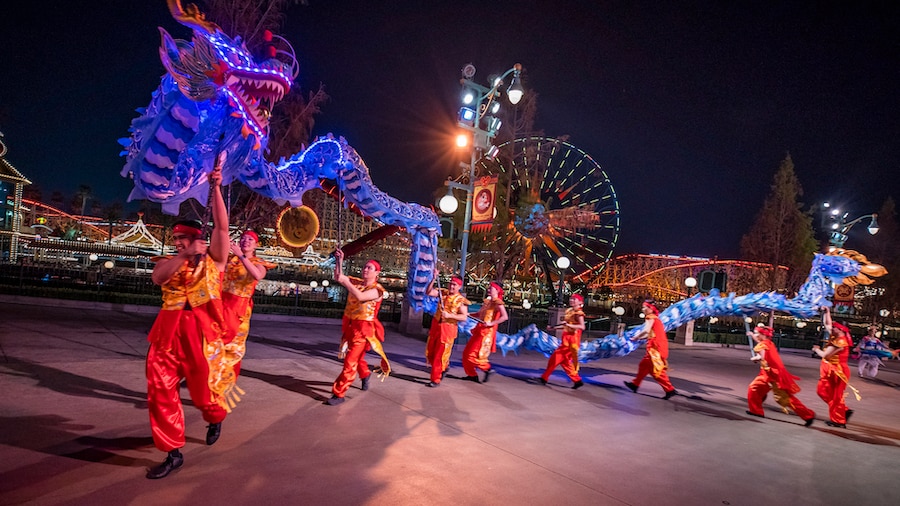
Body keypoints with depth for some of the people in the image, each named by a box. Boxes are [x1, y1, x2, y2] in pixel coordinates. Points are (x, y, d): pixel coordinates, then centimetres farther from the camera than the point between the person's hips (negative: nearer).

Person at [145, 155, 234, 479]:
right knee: (160, 391, 1)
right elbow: (157, 278, -9)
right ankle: (174, 453, 16)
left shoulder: (213, 258, 4)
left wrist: (215, 188, -14)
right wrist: (185, 255, -18)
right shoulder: (170, 262, 13)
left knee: (204, 389, 6)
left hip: (202, 330, -4)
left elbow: (222, 226, -8)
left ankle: (216, 418, 42)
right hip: (169, 331, 4)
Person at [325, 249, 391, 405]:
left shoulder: (377, 289, -12)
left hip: (364, 328, -6)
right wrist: (339, 260, -13)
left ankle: (339, 394, -5)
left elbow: (360, 296, -28)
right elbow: (338, 277, -3)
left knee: (350, 361, -10)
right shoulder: (356, 282, 5)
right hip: (349, 325, 7)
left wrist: (346, 281, -28)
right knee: (357, 356, 25)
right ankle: (365, 375, 54)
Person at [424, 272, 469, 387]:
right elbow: (428, 292, -6)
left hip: (448, 328, -5)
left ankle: (436, 380, 11)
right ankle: (444, 366, 39)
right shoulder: (443, 293, 3)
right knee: (430, 352, 15)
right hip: (435, 325, 6)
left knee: (439, 355, 0)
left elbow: (464, 317, -14)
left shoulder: (461, 300, -9)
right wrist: (434, 279, -15)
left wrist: (450, 315, -24)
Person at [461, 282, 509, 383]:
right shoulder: (487, 301, 14)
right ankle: (472, 374, 20)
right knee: (467, 353, 10)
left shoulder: (498, 302, -10)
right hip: (479, 330, 9)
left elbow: (505, 317, -23)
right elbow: (479, 314, 23)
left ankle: (487, 369, 8)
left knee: (474, 354, -9)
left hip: (486, 332, -9)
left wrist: (491, 323, -24)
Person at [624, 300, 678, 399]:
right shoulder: (654, 318, 20)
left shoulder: (650, 317, -8)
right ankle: (635, 384, 26)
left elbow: (646, 330, -24)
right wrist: (639, 337, 17)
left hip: (656, 347, -10)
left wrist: (635, 337, -12)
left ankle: (670, 390, -9)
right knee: (644, 365, 17)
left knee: (656, 370, -9)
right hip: (656, 346, 10)